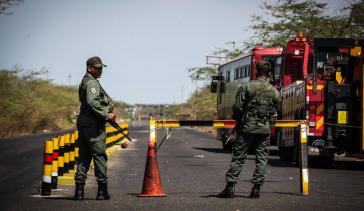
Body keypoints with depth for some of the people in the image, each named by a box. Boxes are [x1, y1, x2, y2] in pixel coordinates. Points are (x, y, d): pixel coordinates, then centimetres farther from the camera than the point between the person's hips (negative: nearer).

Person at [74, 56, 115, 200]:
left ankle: (79, 190, 7)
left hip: (83, 123, 10)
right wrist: (106, 115, -20)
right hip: (93, 124, -10)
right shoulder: (91, 82, -12)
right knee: (99, 156, -4)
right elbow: (92, 102, -26)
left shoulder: (84, 82, 20)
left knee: (84, 157, 10)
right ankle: (102, 191, -2)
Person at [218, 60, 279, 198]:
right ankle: (256, 189, 3)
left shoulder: (247, 87, -5)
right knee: (262, 158, 7)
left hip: (247, 127, -2)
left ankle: (229, 188, -1)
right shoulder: (274, 91, 4)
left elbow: (237, 107, -7)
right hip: (265, 129, 2)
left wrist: (238, 120, 12)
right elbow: (274, 111, 10)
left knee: (238, 157, 2)